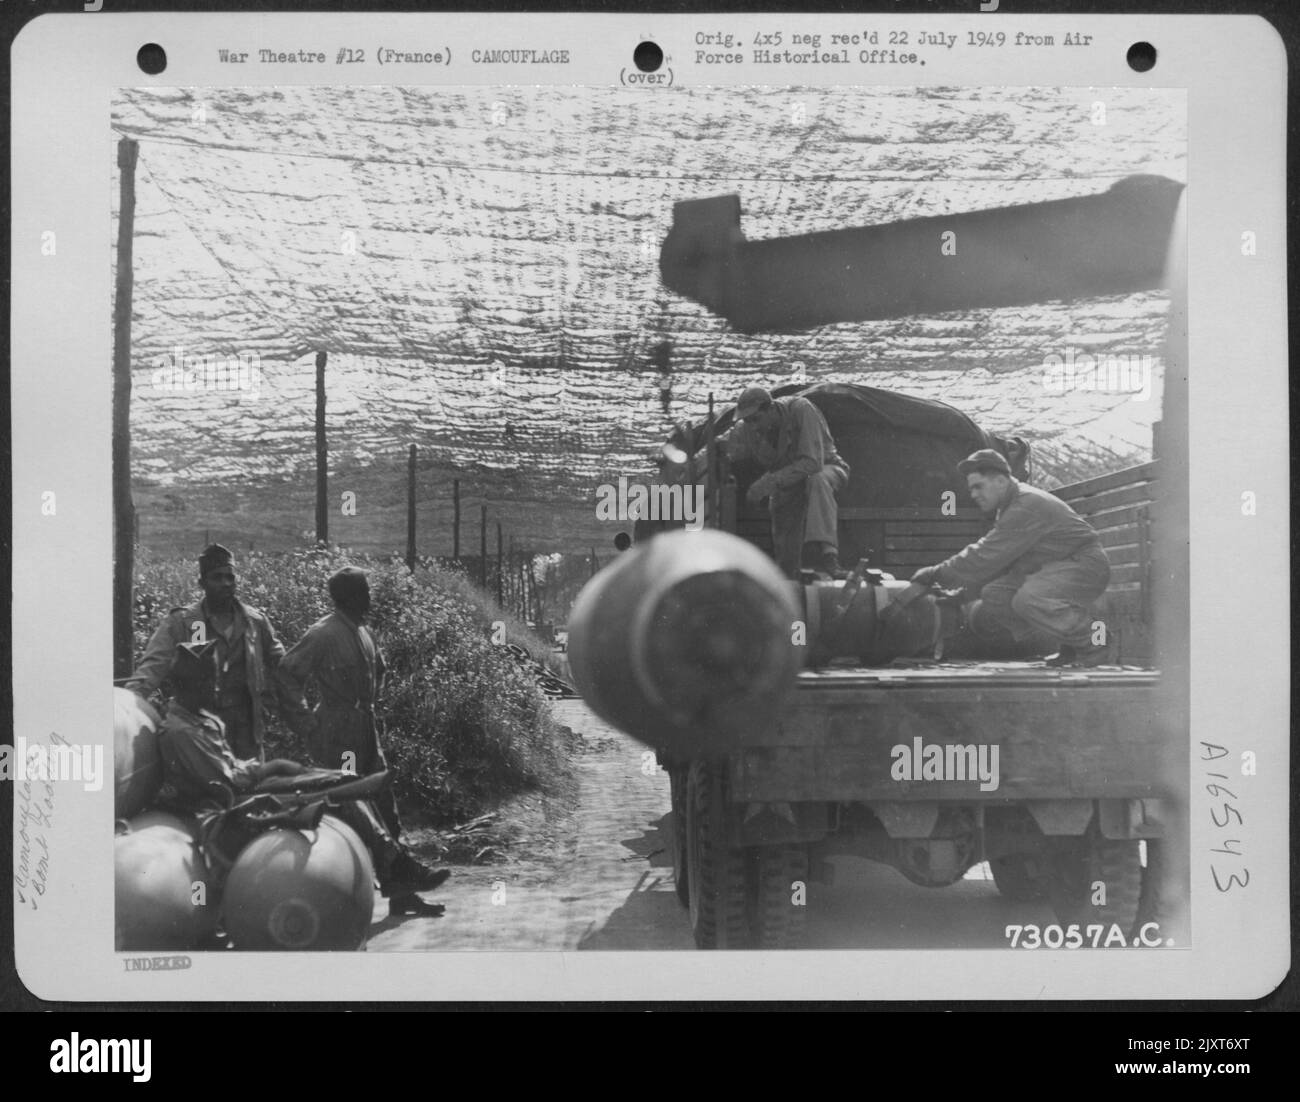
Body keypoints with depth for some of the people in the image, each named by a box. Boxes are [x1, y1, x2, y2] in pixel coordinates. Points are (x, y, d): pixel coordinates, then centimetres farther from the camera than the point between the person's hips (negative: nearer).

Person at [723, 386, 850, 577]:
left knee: (817, 481, -41)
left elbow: (812, 462, -38)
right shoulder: (746, 430, -17)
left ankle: (827, 555, -50)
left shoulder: (801, 410, -31)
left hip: (823, 469, -5)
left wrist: (769, 482, -44)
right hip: (786, 486, 5)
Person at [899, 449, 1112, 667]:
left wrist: (927, 579, -23)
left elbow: (985, 557, -26)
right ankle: (1070, 647, 5)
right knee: (995, 595, -2)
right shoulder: (1010, 506, 11)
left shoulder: (1026, 508, -24)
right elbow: (991, 557, 13)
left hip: (1085, 565, -10)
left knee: (1028, 599, -34)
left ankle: (1091, 646, -13)